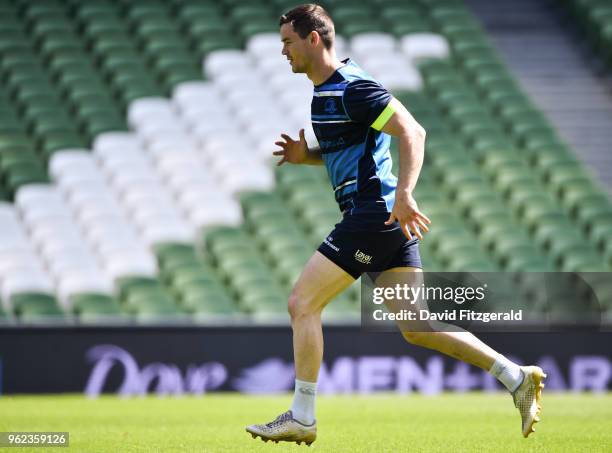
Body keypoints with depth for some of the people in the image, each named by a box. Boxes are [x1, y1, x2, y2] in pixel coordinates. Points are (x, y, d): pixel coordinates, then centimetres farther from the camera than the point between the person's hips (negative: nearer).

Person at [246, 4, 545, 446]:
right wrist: (305, 155, 13)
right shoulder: (328, 90, 18)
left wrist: (404, 194, -30)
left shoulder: (352, 88, -13)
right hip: (387, 221, 10)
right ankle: (516, 377, 5)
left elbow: (413, 132, -20)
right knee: (416, 327, 7)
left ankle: (302, 418, -2)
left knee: (303, 303, -6)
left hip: (373, 214, -10)